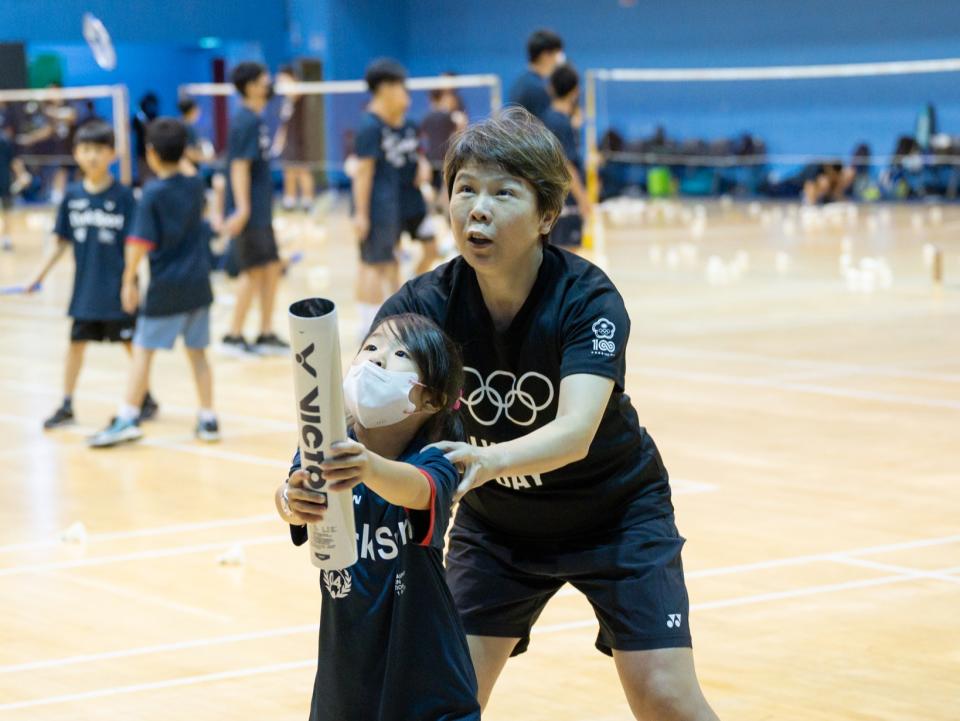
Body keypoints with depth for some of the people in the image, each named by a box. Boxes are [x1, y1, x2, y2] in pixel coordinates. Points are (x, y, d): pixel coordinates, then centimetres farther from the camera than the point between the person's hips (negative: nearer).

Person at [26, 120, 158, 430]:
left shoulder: (123, 196, -9)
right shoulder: (72, 195, 1)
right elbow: (62, 242, 7)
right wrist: (39, 275, 2)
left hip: (118, 287, -3)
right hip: (85, 287, 3)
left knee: (132, 343, 8)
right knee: (76, 343, 6)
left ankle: (146, 399, 25)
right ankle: (66, 406, 14)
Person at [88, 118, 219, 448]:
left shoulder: (152, 194, -11)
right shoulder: (196, 186, 5)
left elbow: (142, 242, -16)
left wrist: (129, 280, -10)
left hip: (165, 287, -5)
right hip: (198, 284, 5)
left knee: (143, 350, 0)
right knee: (197, 352, 11)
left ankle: (127, 418, -4)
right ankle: (208, 419, 13)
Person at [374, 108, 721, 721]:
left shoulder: (588, 298, -28)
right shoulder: (425, 304, -20)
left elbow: (575, 432, -42)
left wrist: (488, 461, -62)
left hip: (616, 513, -3)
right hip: (495, 525, 3)